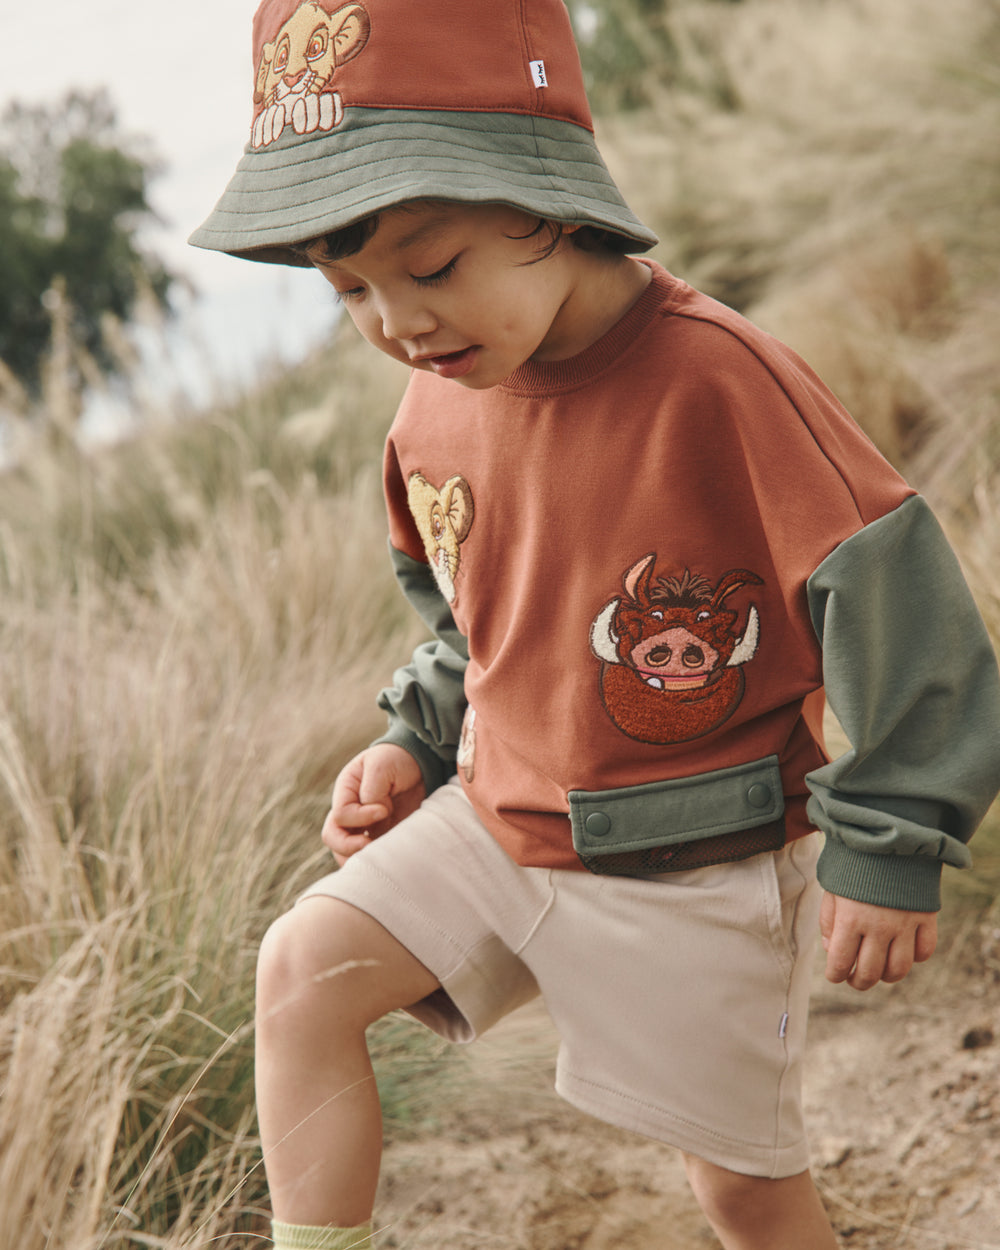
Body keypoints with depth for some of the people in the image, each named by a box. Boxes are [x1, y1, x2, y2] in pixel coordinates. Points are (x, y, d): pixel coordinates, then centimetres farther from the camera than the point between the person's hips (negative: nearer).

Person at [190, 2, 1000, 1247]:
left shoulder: (716, 379, -26)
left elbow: (891, 606, -20)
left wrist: (888, 850, -16)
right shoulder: (434, 409, -2)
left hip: (695, 860, -6)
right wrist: (413, 745, 5)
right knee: (302, 969, -5)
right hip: (500, 820, 6)